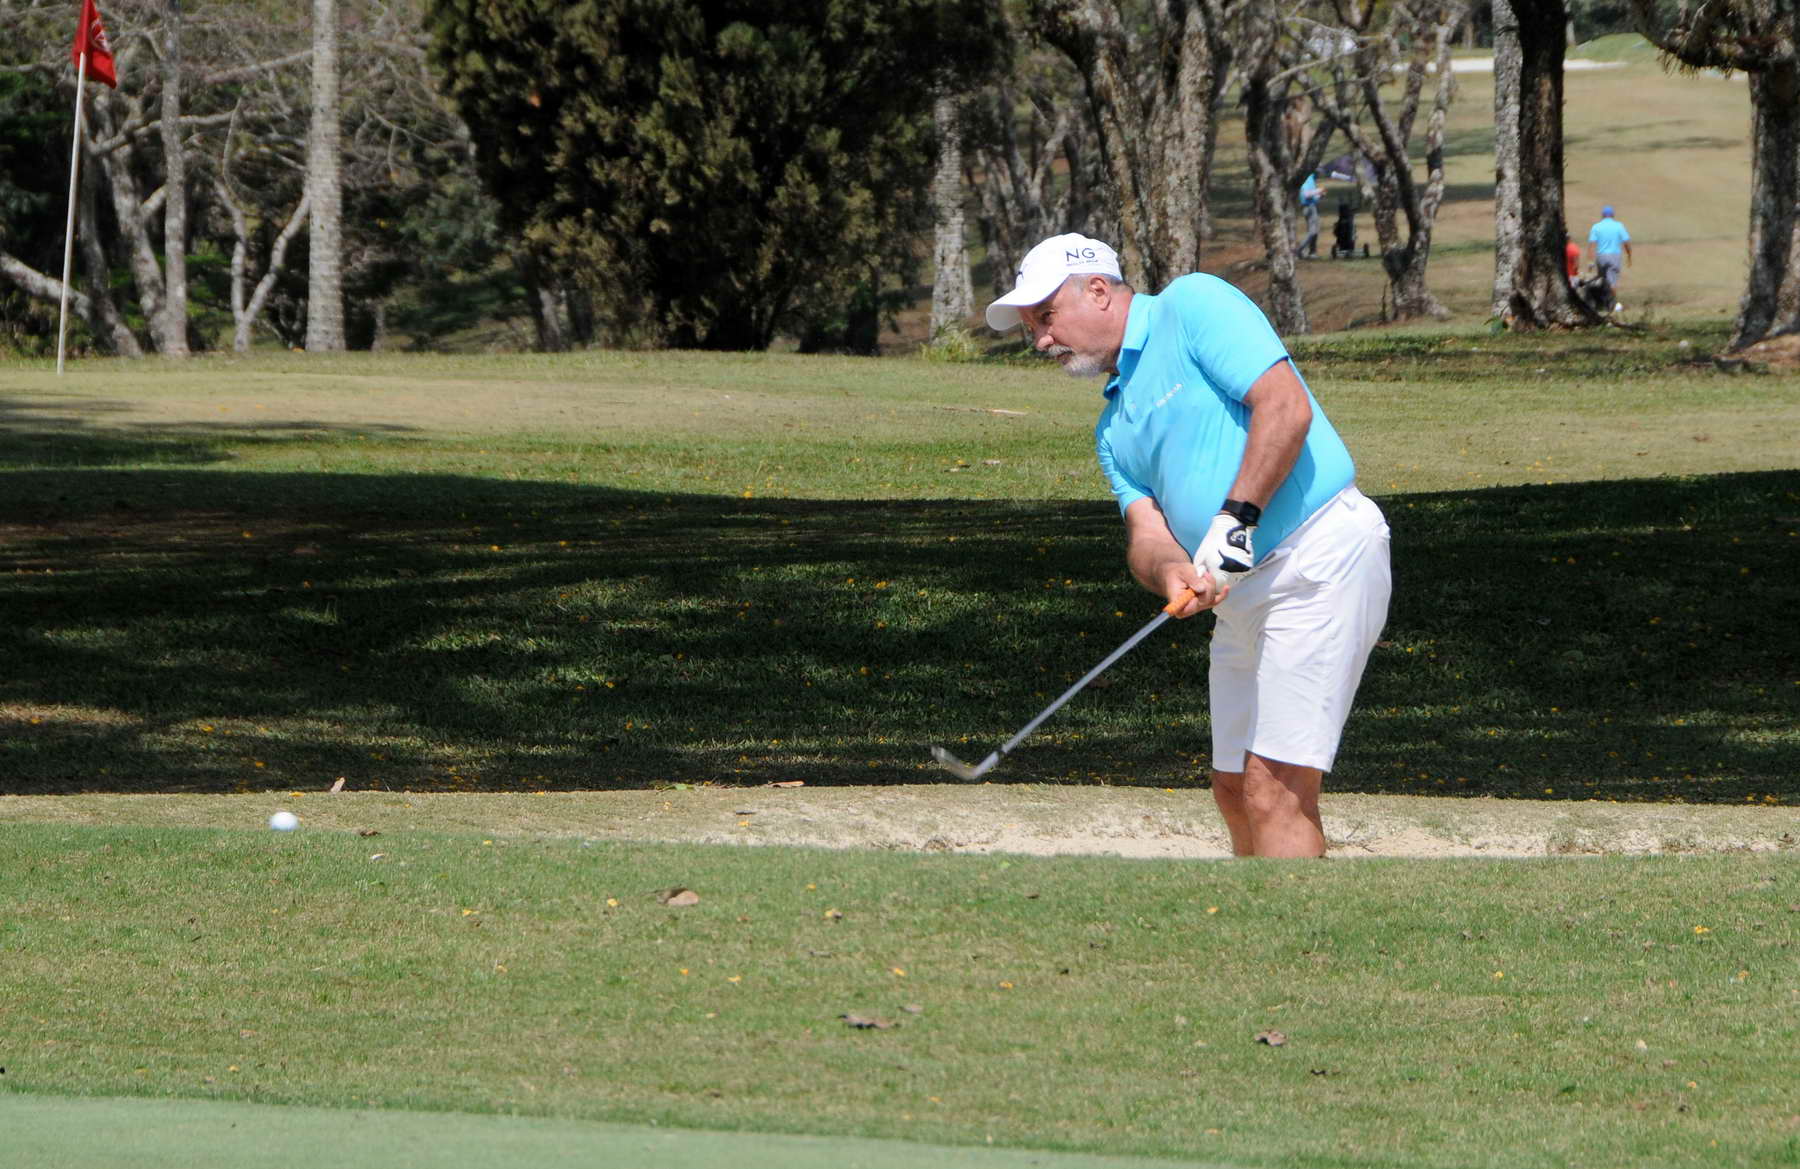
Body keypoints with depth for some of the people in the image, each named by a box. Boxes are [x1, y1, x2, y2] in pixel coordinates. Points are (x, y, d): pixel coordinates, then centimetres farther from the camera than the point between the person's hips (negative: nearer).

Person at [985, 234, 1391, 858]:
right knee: (1234, 790, 12)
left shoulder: (1193, 306, -5)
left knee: (1274, 789, -15)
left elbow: (1285, 406, -17)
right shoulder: (1115, 425, 19)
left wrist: (1237, 516, -21)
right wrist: (1172, 572, -18)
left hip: (1321, 556, -10)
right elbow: (1145, 529, 5)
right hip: (1243, 591, 10)